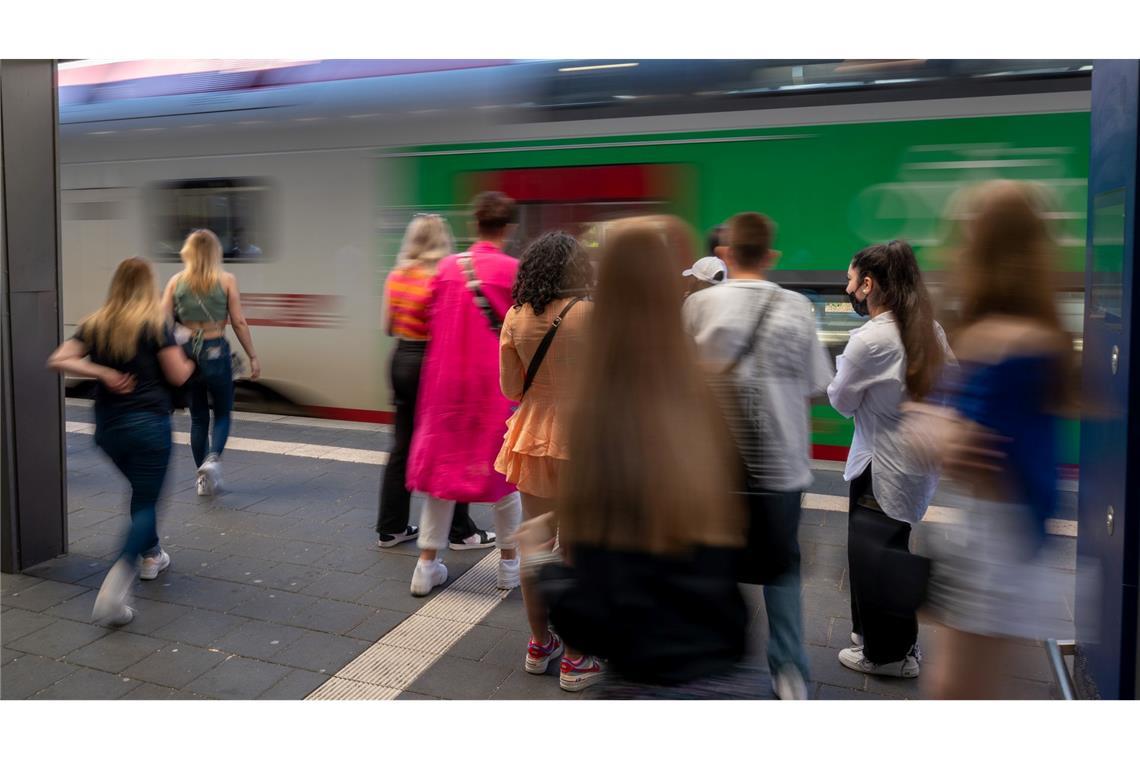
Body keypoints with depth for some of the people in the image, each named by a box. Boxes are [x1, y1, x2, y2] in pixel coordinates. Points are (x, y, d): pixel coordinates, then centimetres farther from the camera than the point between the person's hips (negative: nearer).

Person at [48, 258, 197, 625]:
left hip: (108, 426, 6)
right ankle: (115, 588, -18)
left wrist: (102, 372, -6)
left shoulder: (96, 324, 5)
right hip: (148, 423, -5)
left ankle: (151, 556, 40)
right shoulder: (154, 324, -9)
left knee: (142, 490, 27)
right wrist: (190, 360, 11)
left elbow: (58, 360, -4)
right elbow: (178, 376, -9)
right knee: (146, 503, -1)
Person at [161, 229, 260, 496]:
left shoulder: (176, 281, 4)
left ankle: (204, 479, 18)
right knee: (222, 413, 13)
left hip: (186, 351, 3)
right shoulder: (226, 280, -3)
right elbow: (239, 323, -6)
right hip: (216, 351, -3)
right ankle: (213, 458, -13)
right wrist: (253, 357, 0)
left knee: (198, 417, 14)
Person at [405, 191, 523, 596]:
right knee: (502, 467, 10)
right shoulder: (512, 270, -11)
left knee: (443, 463, 12)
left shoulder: (448, 267, 0)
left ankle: (427, 565, 16)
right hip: (494, 383, -3)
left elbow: (431, 320, 7)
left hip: (447, 379, 3)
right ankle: (509, 563, 22)